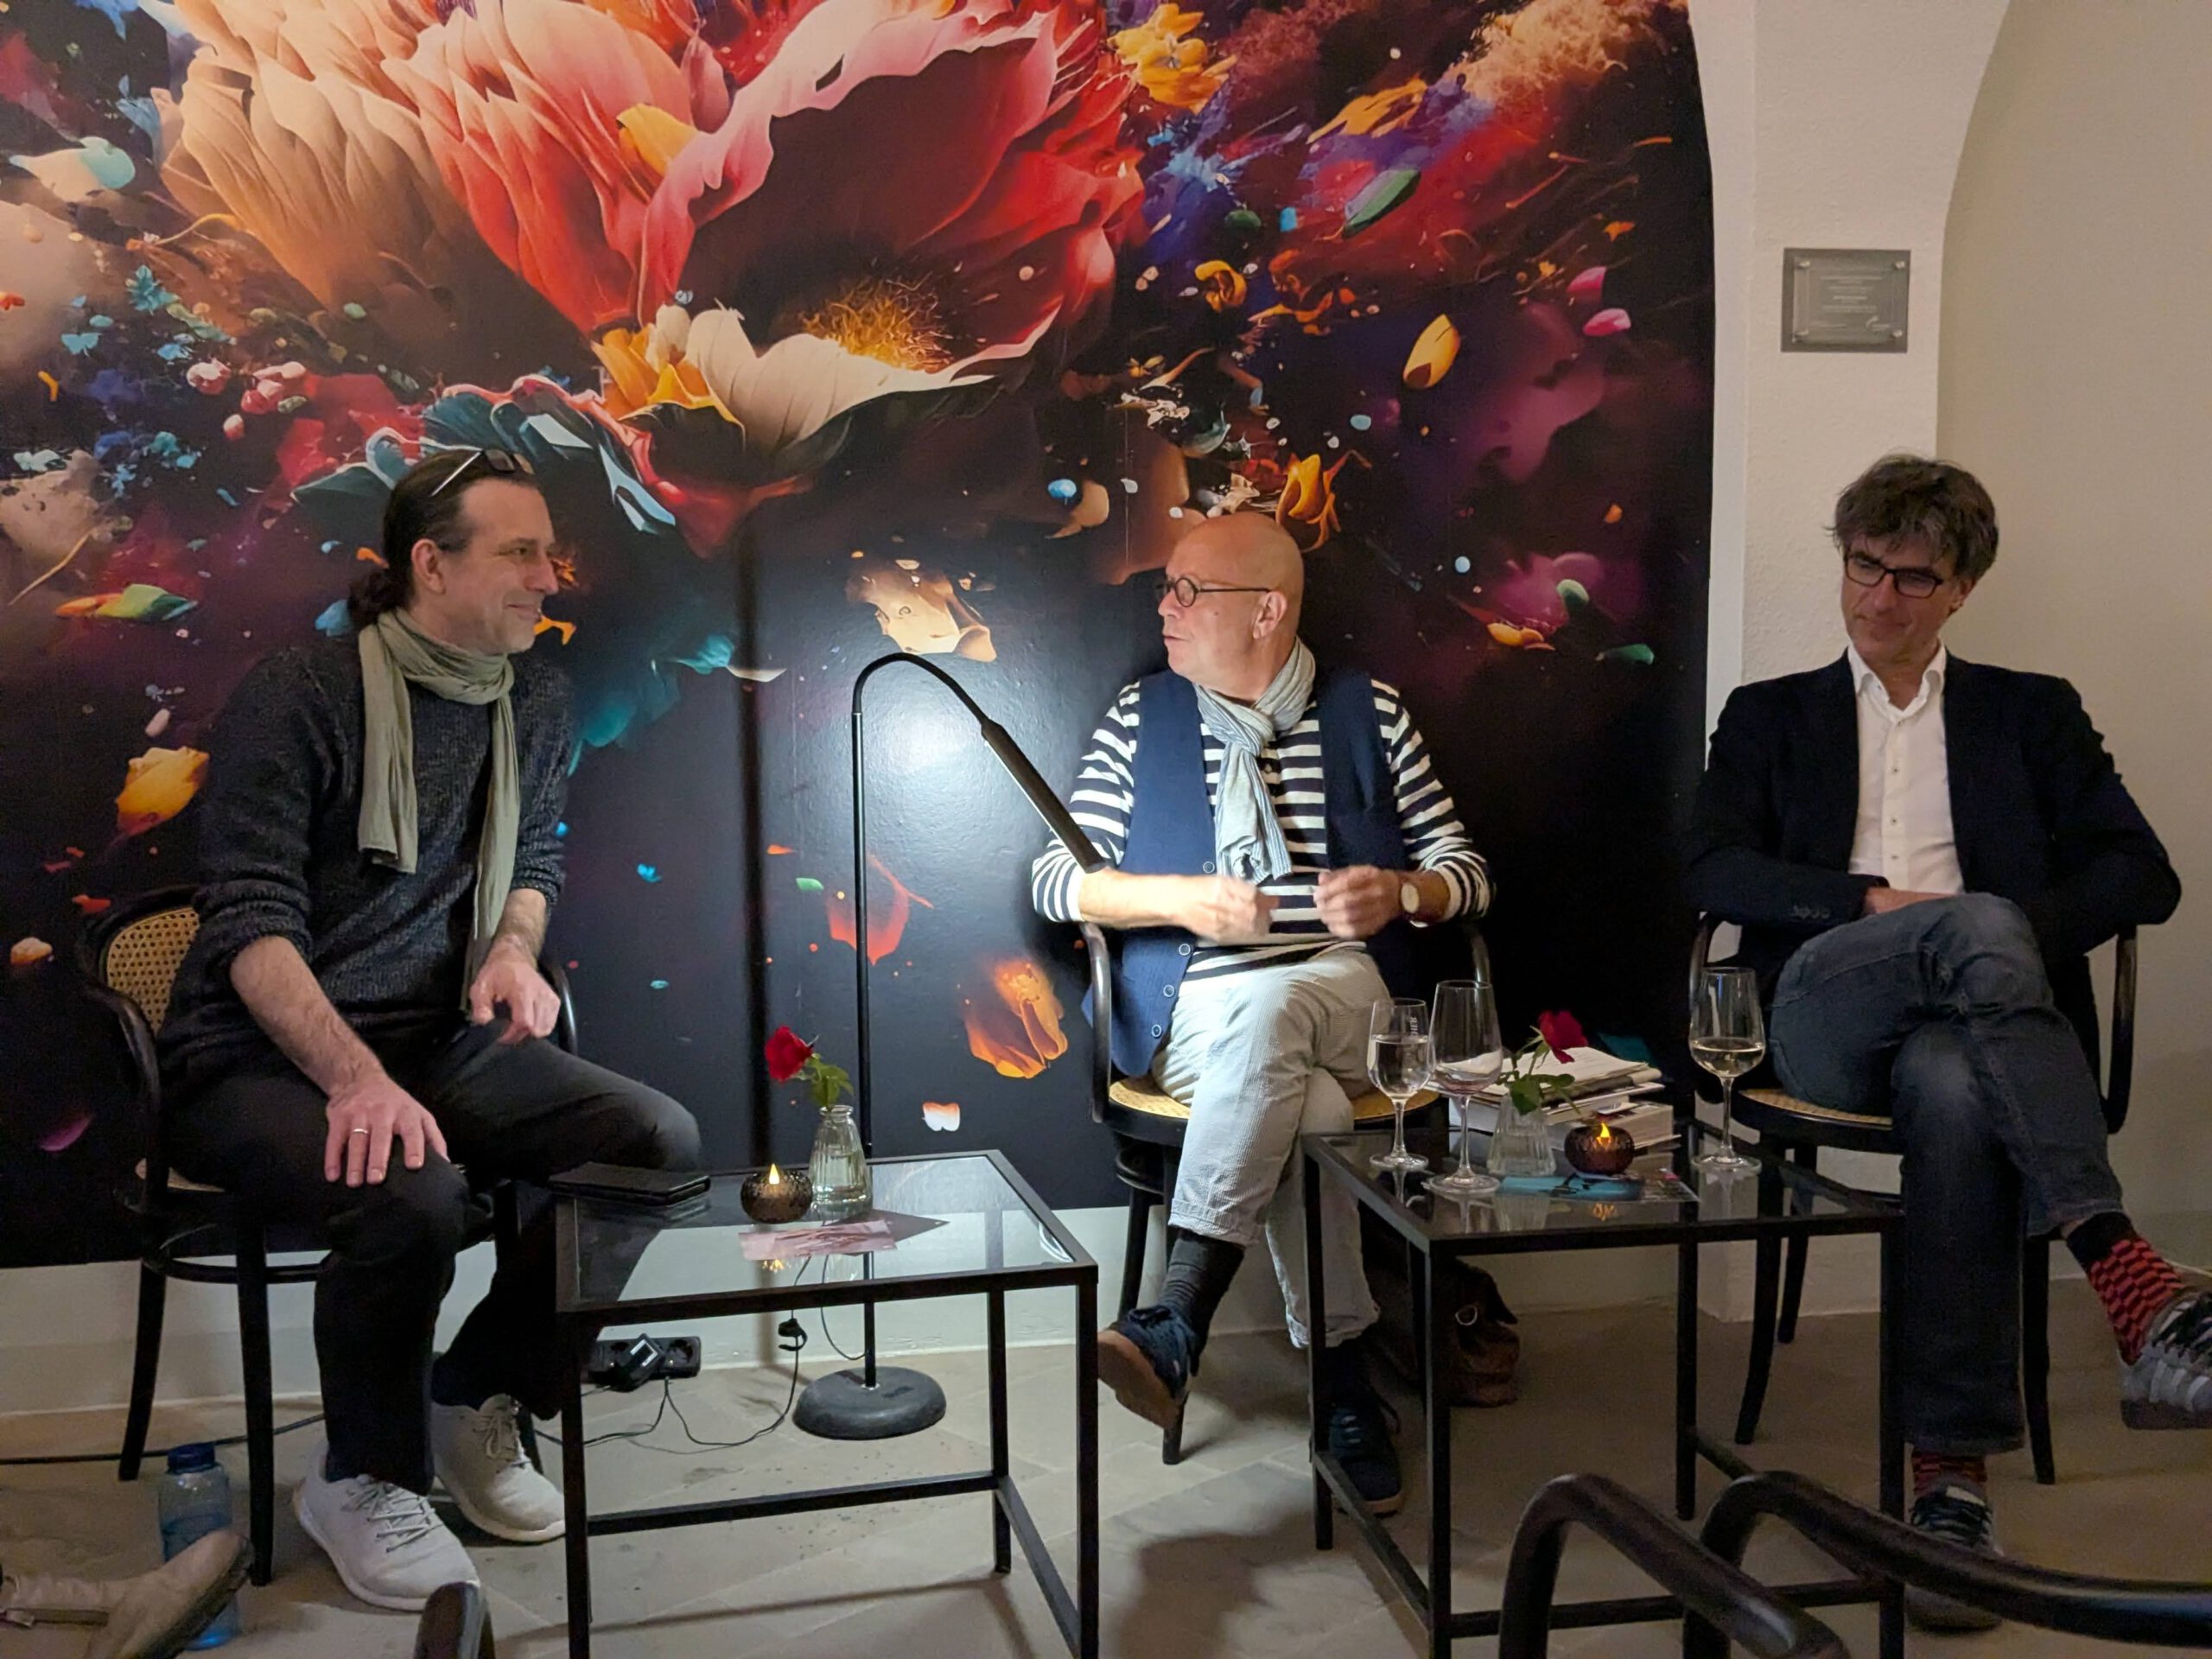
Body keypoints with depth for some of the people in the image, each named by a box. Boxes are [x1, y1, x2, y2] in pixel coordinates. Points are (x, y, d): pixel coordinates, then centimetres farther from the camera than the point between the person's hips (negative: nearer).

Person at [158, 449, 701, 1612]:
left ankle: (480, 1399, 6)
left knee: (661, 1141, -16)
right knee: (415, 1192, -36)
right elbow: (251, 925, -19)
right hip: (261, 1065, -6)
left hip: (439, 1045, 6)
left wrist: (515, 947, -4)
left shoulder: (533, 698, 6)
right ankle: (363, 1482, -5)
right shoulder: (295, 699, -13)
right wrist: (357, 1080, -34)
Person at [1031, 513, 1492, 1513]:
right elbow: (1053, 881, 6)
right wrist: (1181, 899, -11)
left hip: (1344, 997, 0)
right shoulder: (1140, 717, 11)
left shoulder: (1367, 712, 10)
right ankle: (1345, 1382, -21)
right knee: (1294, 1107, -34)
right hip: (1196, 1010, 1)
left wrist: (1399, 892, -11)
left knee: (1268, 1011, -37)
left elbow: (1463, 870, 12)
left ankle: (1177, 1328, -39)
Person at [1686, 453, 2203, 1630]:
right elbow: (1712, 870, 6)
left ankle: (1952, 1471, -38)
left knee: (1953, 1091, -38)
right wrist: (1872, 899, -9)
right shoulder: (1771, 715, 23)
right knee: (1979, 927, -35)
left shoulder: (2030, 713, 24)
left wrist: (2026, 928, -8)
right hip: (1823, 1015, -1)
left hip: (1973, 1014, 1)